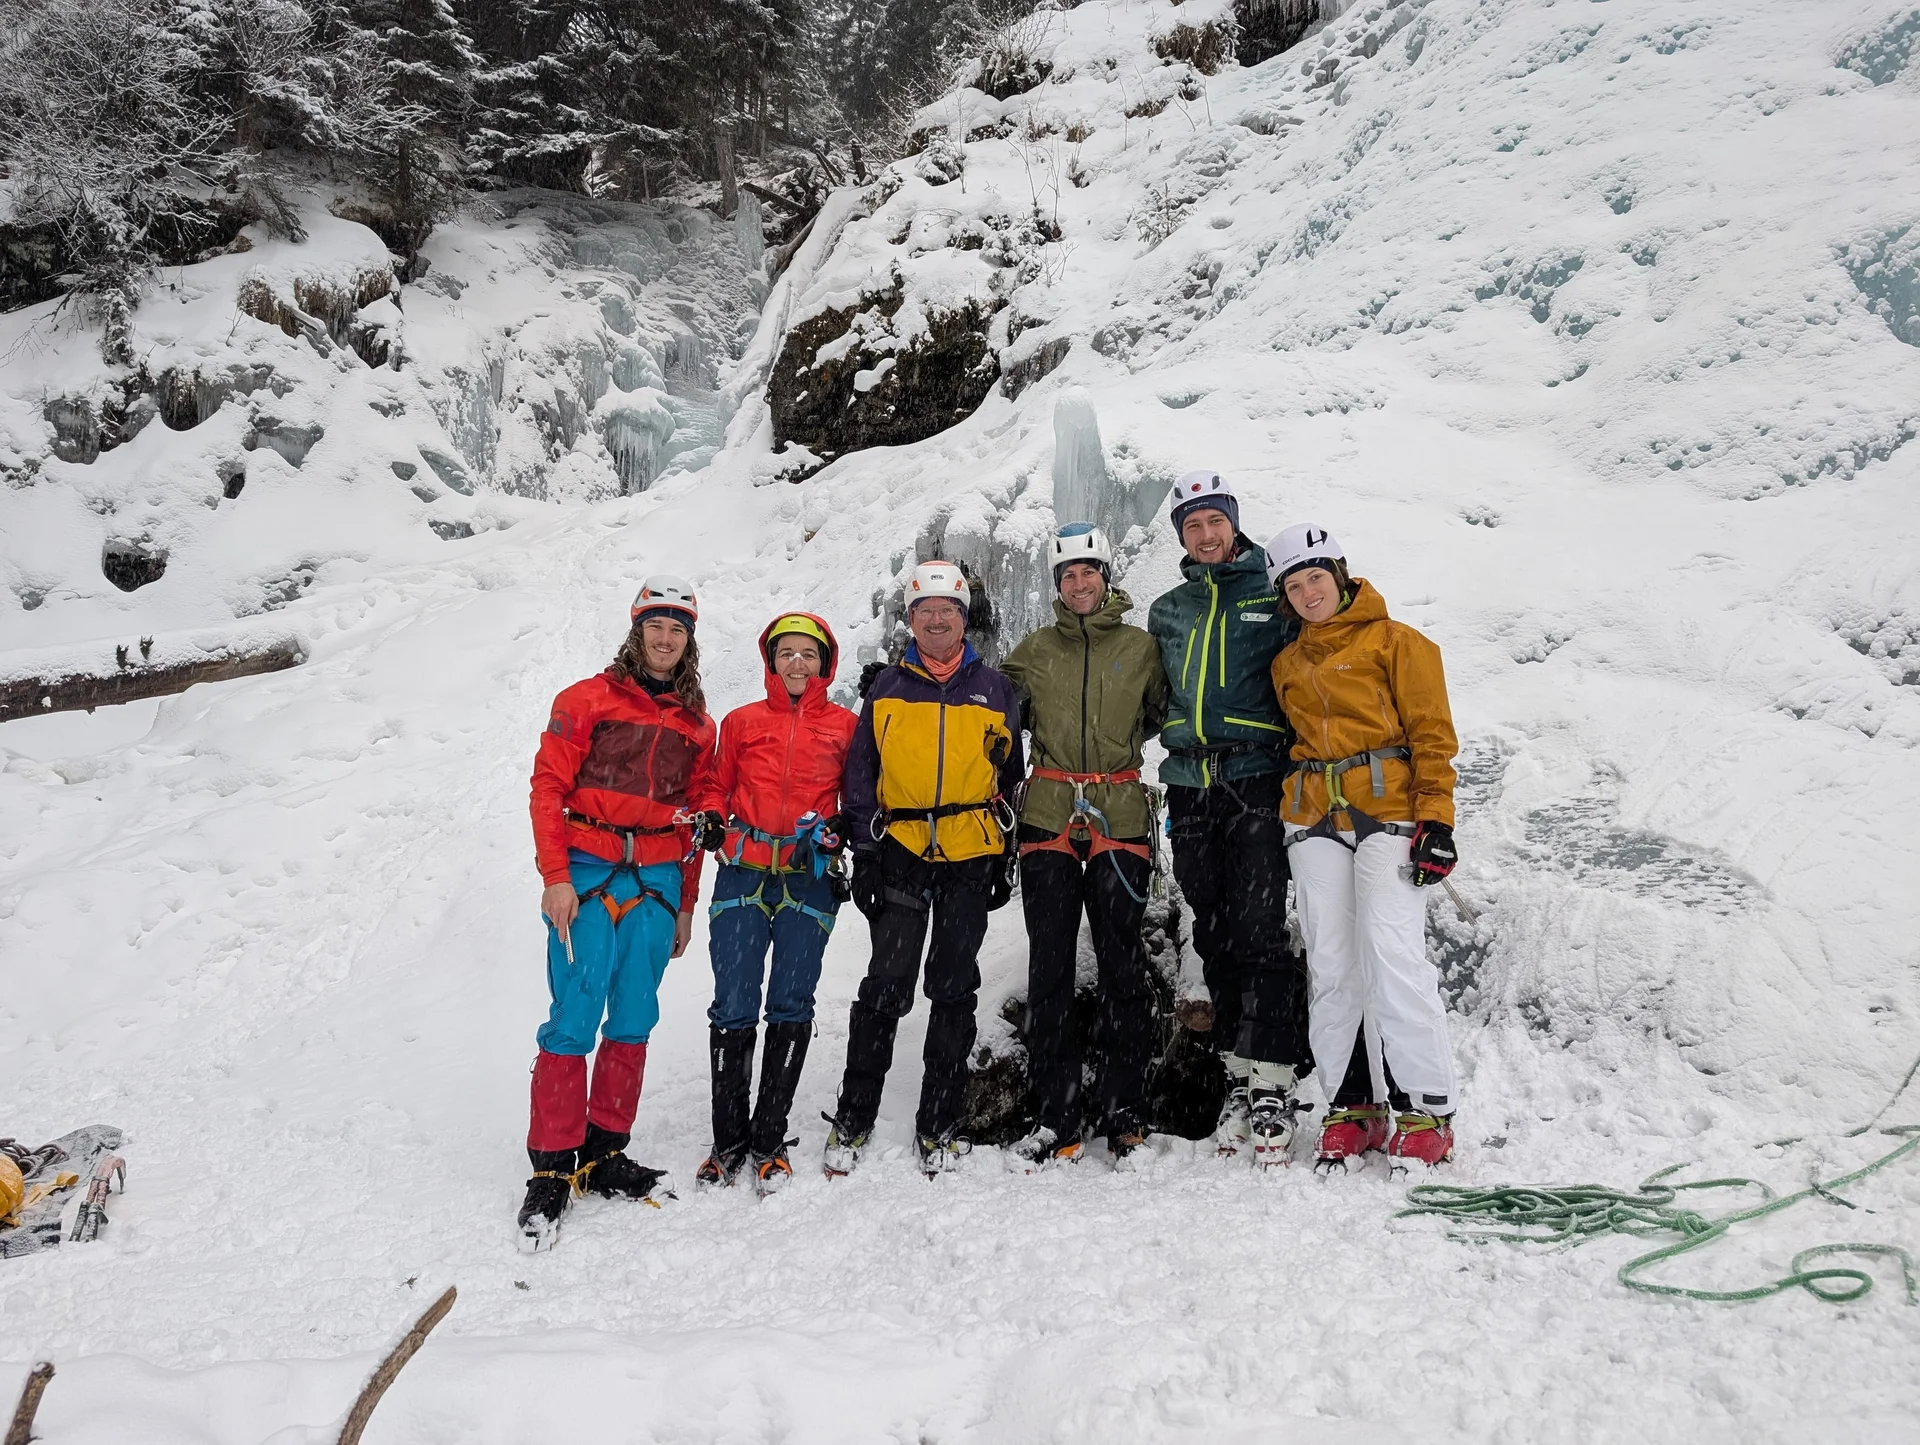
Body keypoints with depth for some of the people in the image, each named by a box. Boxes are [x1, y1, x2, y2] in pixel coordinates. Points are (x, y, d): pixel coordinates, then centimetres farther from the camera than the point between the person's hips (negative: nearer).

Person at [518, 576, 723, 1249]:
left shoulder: (697, 722, 14)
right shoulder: (588, 700, 2)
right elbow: (548, 787, -3)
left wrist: (685, 904, 16)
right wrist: (556, 877, -12)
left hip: (656, 883, 4)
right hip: (587, 876, -4)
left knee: (633, 1022, 7)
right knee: (574, 1021, -7)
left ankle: (603, 1156, 19)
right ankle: (551, 1170, 2)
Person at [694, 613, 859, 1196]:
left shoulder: (845, 726, 10)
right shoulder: (742, 722, 12)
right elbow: (719, 787, 17)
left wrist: (839, 831, -5)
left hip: (810, 880, -1)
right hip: (743, 874, 1)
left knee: (791, 1006, 0)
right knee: (733, 1006, -1)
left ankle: (770, 1138, 11)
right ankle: (729, 1138, 11)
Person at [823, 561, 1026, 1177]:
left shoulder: (995, 690, 9)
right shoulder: (886, 688, 8)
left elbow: (1011, 777, 12)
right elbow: (861, 775, 7)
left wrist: (1008, 859, 7)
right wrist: (864, 853, -1)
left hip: (972, 857, 1)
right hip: (902, 854, -1)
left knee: (954, 988, 5)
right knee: (886, 986, -5)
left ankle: (939, 1124, 15)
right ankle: (852, 1118, 9)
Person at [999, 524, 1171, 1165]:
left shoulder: (1140, 647, 8)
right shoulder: (1034, 650, 11)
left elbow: (1162, 711, 21)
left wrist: (1120, 741, 9)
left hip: (1119, 816, -1)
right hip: (1049, 814, 1)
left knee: (1122, 962, 1)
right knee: (1050, 964, 1)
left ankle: (1124, 1111, 10)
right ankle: (1054, 1116, 7)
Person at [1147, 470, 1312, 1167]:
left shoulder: (1273, 597, 5)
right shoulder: (1167, 611, 17)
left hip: (1257, 780, -4)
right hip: (1191, 788, 4)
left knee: (1259, 933, -10)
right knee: (1214, 939, 6)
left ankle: (1274, 1082, -2)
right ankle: (1238, 1074, 15)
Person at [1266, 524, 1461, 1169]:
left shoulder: (1395, 641, 5)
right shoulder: (1287, 664, 19)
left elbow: (1432, 732, 0)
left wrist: (1435, 818, -9)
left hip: (1388, 810, -4)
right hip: (1314, 819, 5)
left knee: (1393, 953, -14)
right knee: (1332, 962, 1)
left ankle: (1428, 1109, -5)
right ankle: (1353, 1105, 9)